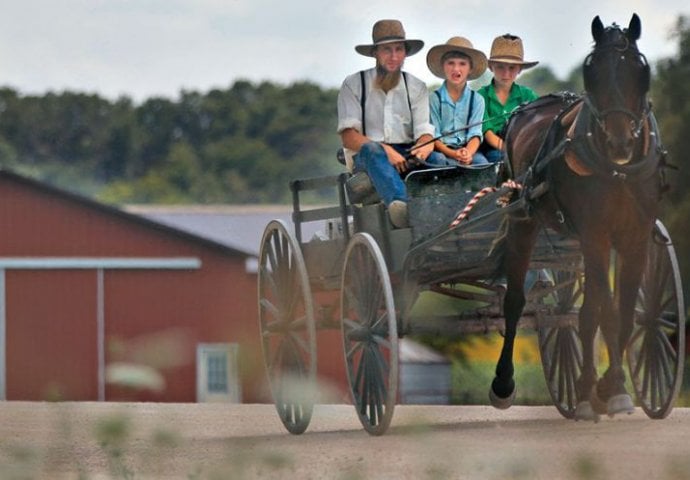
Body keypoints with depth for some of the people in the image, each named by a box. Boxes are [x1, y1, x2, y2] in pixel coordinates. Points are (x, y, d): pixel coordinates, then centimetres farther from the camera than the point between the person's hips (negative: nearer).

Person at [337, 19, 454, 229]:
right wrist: (386, 151, -22)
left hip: (407, 156, 3)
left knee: (437, 159, -29)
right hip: (366, 158, -3)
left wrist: (424, 147, -23)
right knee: (372, 149, -39)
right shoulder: (353, 85, 5)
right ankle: (399, 202, -65)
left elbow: (425, 133, 3)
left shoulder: (417, 88, 15)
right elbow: (348, 137, -5)